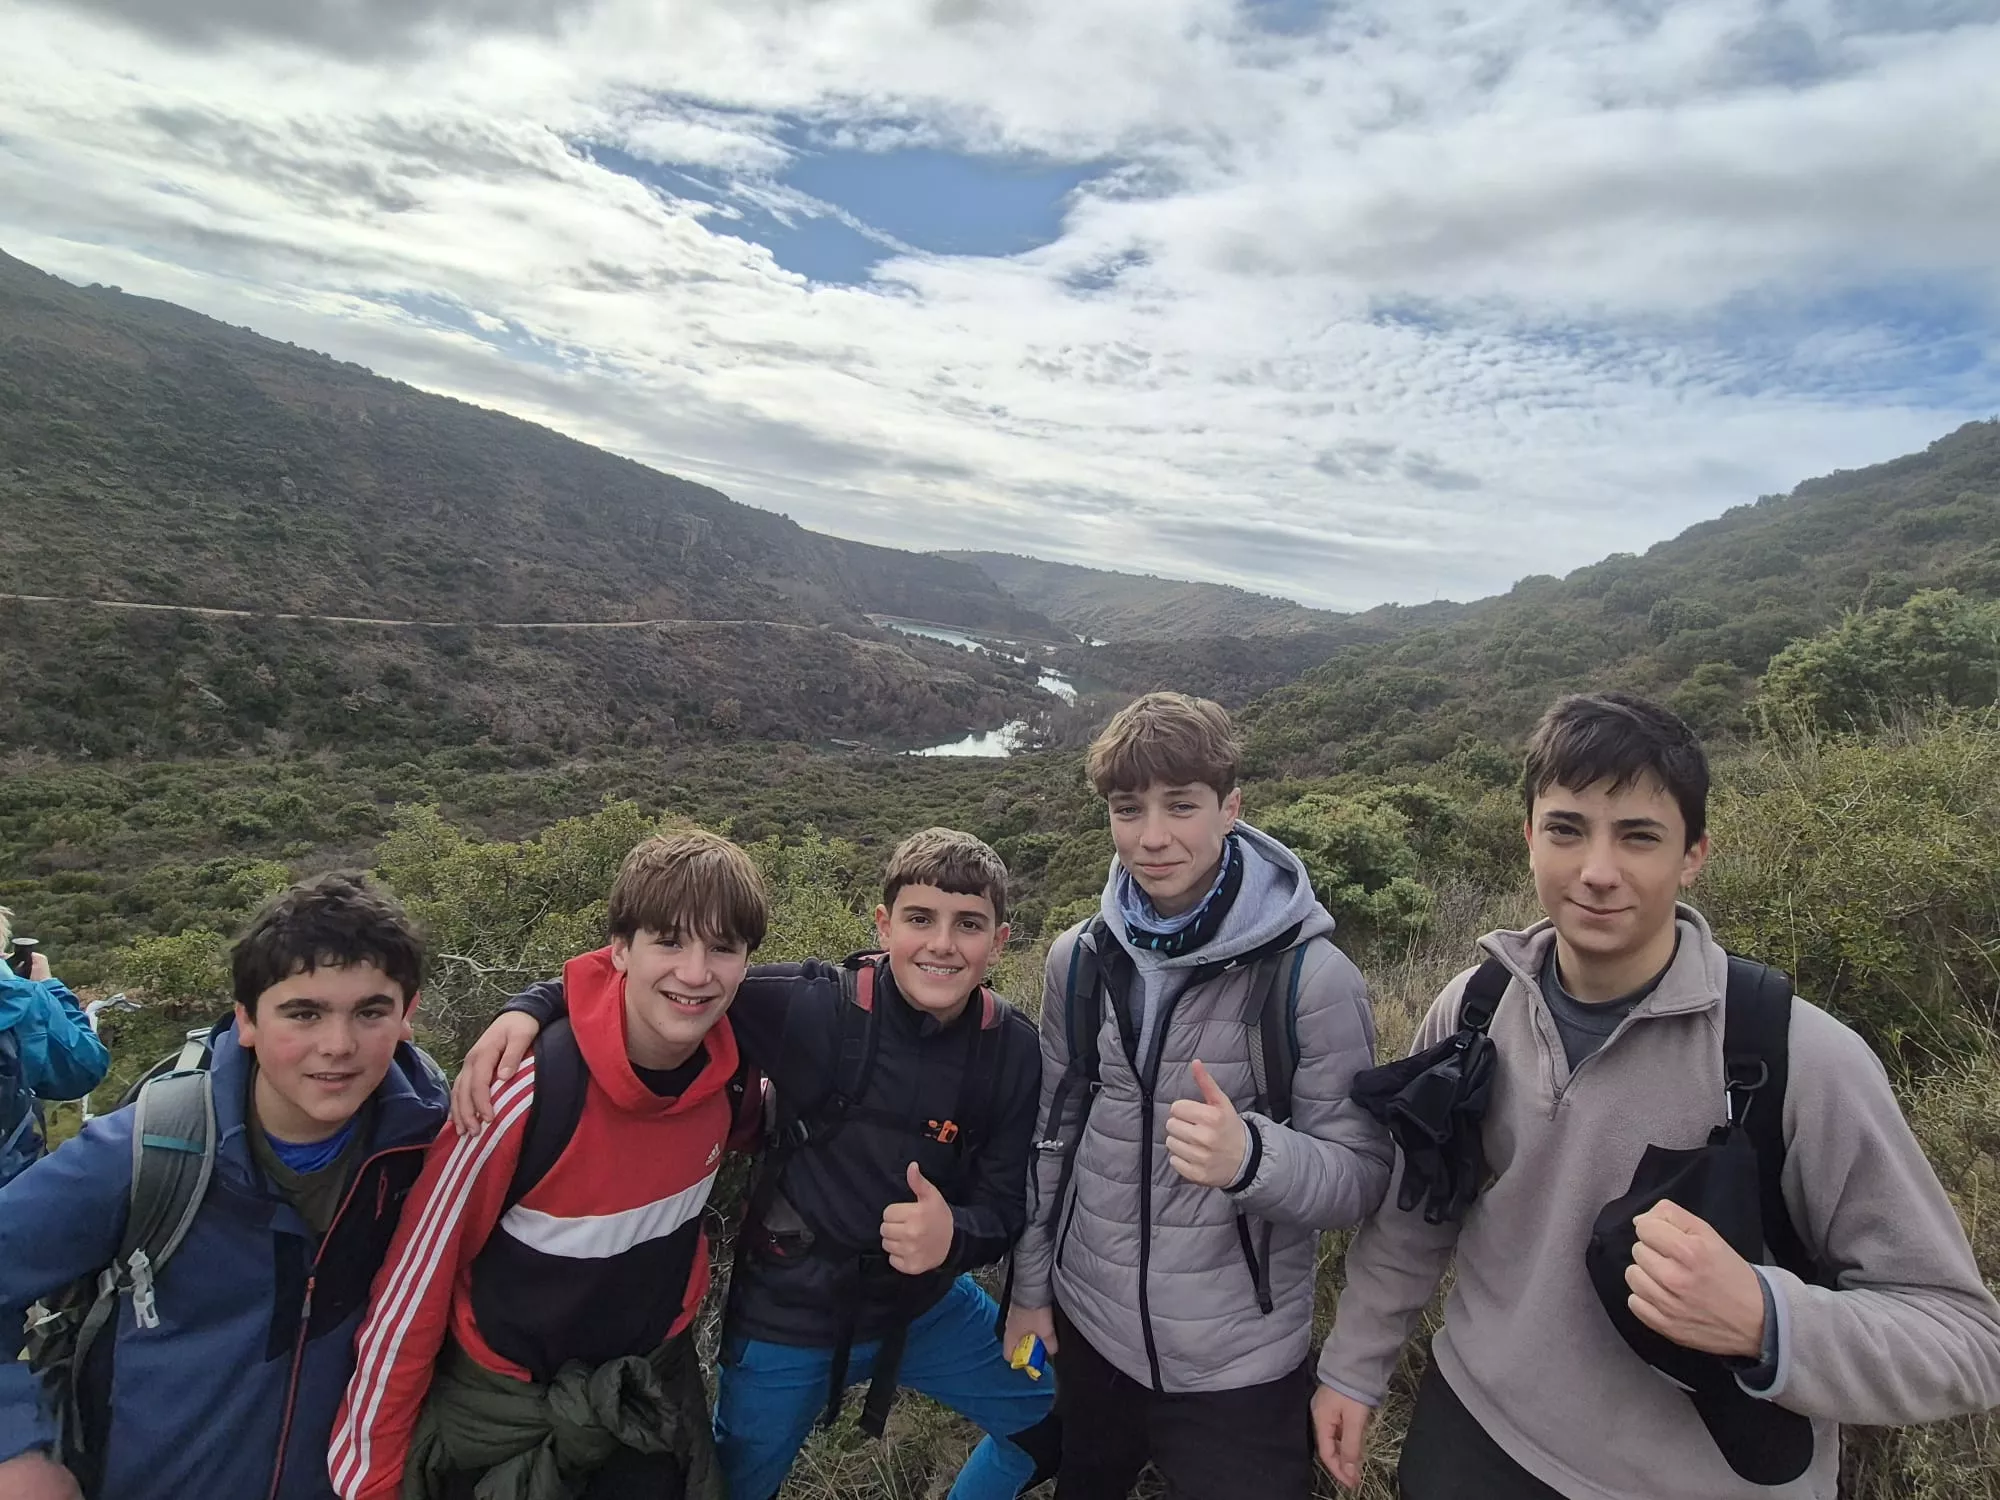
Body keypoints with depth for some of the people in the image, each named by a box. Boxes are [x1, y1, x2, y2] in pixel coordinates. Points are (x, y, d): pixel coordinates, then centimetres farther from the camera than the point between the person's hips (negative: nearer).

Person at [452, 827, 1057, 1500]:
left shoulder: (1013, 1051, -15)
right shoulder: (814, 1006, -24)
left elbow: (1006, 1206, -10)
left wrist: (955, 1235, -33)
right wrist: (534, 1006, -36)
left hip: (923, 1309, 3)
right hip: (785, 1317, -3)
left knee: (1057, 1425, 17)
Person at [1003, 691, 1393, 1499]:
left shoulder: (1311, 974, -18)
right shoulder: (1078, 958, -5)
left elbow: (1362, 1174, -14)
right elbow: (1054, 1131, 6)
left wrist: (1249, 1154, -34)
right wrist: (1029, 1285, 8)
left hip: (1238, 1365, -4)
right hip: (1086, 1331, 5)